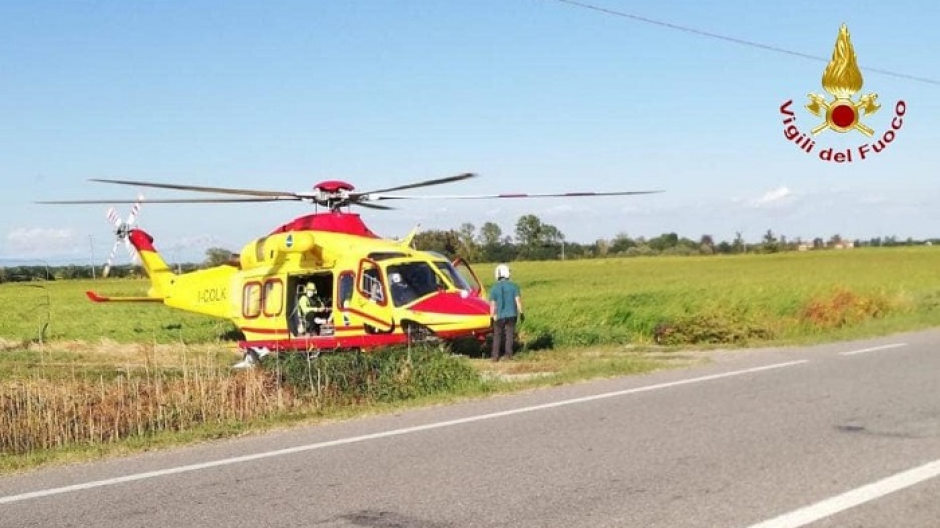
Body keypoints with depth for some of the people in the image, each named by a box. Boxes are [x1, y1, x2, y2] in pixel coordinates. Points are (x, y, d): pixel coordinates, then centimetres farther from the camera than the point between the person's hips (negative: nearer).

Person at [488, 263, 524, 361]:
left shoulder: (494, 288, -4)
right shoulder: (514, 286, -2)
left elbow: (492, 304, -5)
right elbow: (518, 300, -5)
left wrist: (492, 316, 1)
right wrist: (521, 313, 1)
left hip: (500, 316, 0)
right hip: (511, 314, 0)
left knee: (497, 335, 10)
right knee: (509, 335, 8)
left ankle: (495, 356, 7)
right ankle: (508, 354, 4)